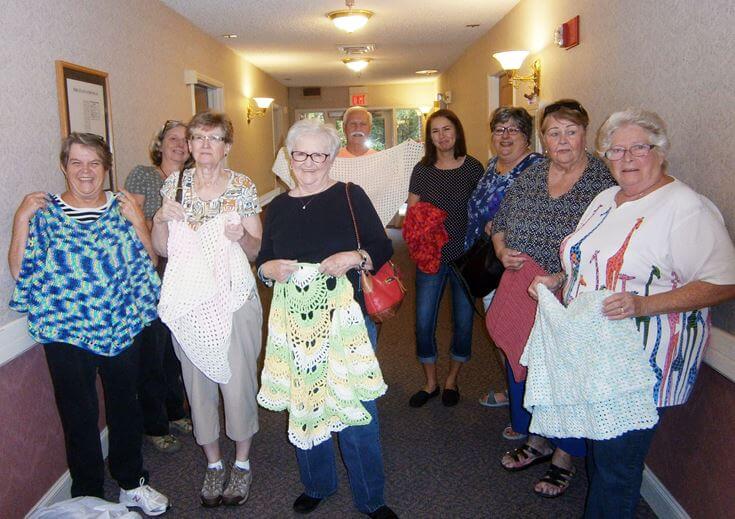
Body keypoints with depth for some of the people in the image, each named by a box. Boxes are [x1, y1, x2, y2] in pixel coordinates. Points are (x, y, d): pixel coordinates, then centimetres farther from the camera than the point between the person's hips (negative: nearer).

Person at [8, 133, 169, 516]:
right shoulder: (44, 212, -3)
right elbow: (20, 272, -7)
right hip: (66, 333, -2)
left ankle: (131, 483, 37)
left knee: (125, 406, 16)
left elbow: (148, 265, -1)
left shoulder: (122, 209, 1)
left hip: (122, 330, 2)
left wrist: (138, 222, -13)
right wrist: (21, 222, -15)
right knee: (79, 416, 10)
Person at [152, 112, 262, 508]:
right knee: (197, 380, 10)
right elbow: (162, 249, 7)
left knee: (238, 379, 2)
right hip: (187, 299, 3)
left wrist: (241, 236, -19)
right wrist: (160, 219, -12)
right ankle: (213, 463, 30)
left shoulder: (242, 187, -1)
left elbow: (256, 249, 2)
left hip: (233, 297, -2)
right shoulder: (175, 183, 5)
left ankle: (242, 462, 25)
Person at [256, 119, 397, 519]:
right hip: (292, 319, 4)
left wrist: (355, 257, -20)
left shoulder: (351, 196, -1)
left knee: (355, 408, 3)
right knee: (302, 405, 14)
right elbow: (262, 261, 15)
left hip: (344, 317, -3)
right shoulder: (277, 207, 9)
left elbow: (382, 248, -1)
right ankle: (316, 485, 38)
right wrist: (268, 269, -7)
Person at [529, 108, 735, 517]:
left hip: (642, 363, -7)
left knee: (617, 463, 2)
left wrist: (642, 305, -29)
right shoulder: (606, 199, 11)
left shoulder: (687, 208, -15)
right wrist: (557, 279, 6)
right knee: (598, 449, 20)